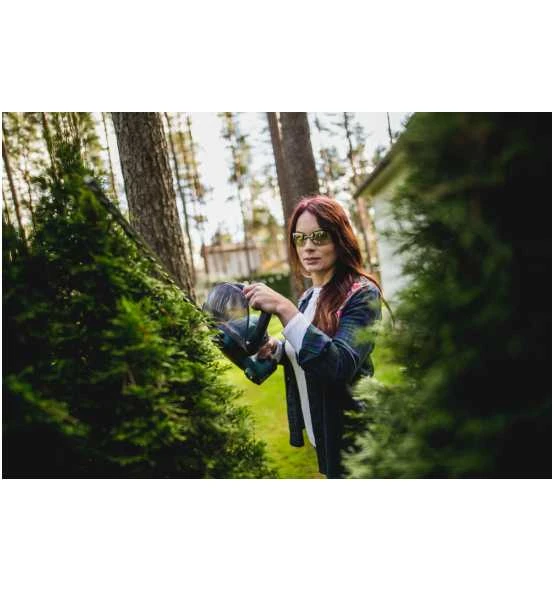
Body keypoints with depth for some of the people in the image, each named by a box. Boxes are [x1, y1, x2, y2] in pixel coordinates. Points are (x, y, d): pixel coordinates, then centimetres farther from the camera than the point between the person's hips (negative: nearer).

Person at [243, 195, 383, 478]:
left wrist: (284, 309, -35)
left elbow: (341, 366, -31)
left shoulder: (361, 294, -18)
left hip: (350, 440, -7)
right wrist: (275, 348, -4)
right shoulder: (308, 298, 5)